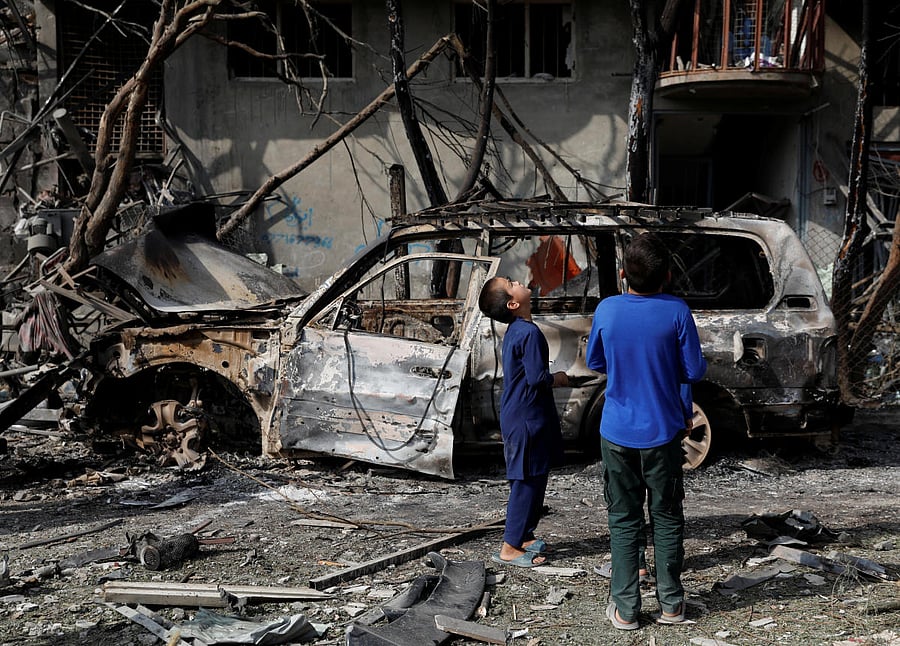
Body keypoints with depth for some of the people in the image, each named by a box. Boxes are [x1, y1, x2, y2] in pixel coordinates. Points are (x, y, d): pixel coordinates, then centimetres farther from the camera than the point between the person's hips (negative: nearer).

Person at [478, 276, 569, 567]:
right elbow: (537, 378, -24)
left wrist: (549, 377, 12)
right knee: (528, 481, -3)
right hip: (528, 418, -10)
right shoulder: (530, 332, -20)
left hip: (517, 415, 10)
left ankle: (522, 536, 28)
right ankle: (510, 548, 2)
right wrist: (558, 378, -6)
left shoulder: (514, 331, 10)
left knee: (531, 479, 18)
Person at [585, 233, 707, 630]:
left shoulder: (606, 310, -8)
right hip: (663, 432, 0)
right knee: (667, 518, 13)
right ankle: (671, 603, 21)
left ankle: (625, 609, 12)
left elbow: (594, 363, 6)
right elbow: (695, 370, -5)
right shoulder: (676, 311, -12)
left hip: (618, 433, 1)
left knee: (623, 520, 9)